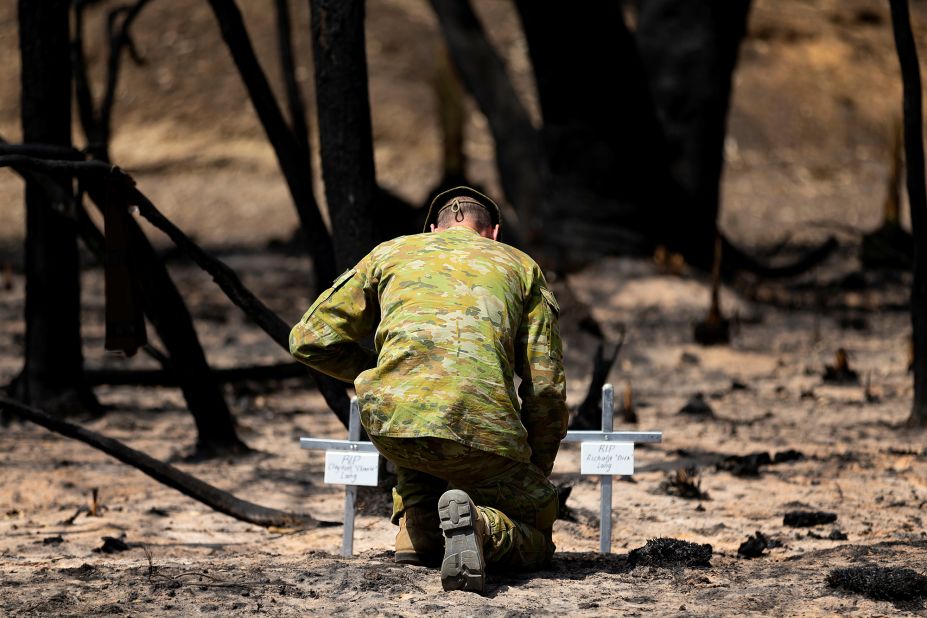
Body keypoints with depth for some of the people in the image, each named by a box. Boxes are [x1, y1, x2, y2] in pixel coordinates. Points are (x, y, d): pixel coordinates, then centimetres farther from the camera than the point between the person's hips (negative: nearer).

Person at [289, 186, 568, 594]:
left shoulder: (390, 253, 24)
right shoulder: (521, 266, 23)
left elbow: (310, 341, 23)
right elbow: (547, 389, 16)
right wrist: (534, 474, 29)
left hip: (389, 423, 2)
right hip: (481, 431, -2)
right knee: (535, 542, 17)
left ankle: (418, 530, 17)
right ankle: (480, 525, -17)